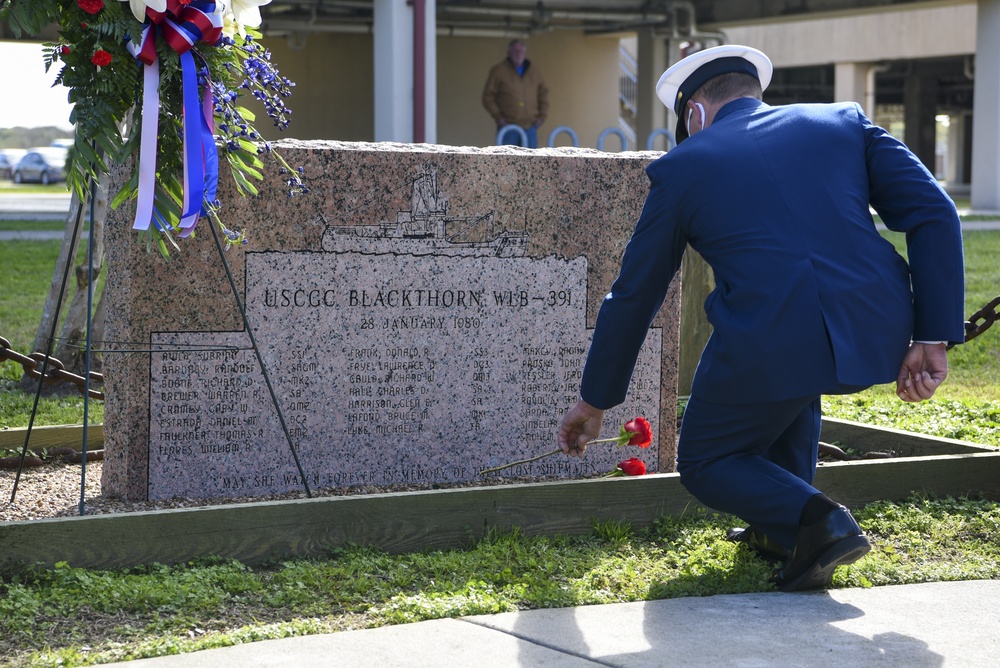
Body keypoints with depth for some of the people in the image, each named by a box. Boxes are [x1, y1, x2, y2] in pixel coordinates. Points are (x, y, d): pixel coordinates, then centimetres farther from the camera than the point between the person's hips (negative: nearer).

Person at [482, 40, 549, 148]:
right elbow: (488, 97, -1)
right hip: (508, 126, -4)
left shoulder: (534, 72, 11)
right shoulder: (498, 71, 0)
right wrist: (498, 117, -9)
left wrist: (542, 116, 9)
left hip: (530, 127, 4)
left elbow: (544, 93, 21)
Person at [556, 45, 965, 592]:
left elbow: (632, 297, 20)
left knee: (705, 465, 22)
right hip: (881, 337, 4)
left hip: (770, 347, -4)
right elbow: (933, 213, 7)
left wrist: (593, 404, 31)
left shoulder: (681, 168, 14)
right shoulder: (844, 122, 19)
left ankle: (813, 520, -5)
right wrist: (932, 337, 6)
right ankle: (778, 527, 29)